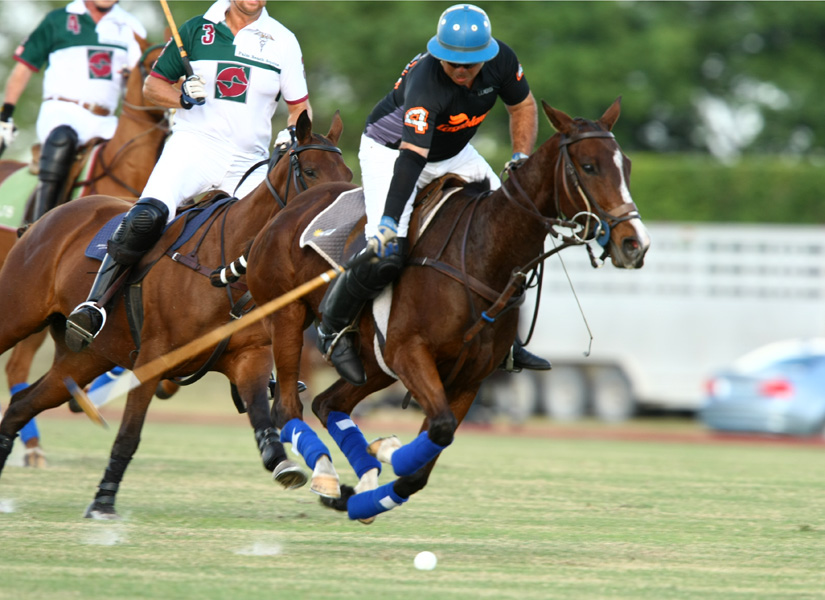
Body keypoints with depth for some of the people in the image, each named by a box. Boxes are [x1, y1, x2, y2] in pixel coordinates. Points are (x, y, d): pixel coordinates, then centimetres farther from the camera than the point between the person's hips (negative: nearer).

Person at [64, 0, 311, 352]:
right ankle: (93, 308, -27)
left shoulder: (282, 41, 9)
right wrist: (183, 97, -9)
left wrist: (292, 133, -6)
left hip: (249, 165, 3)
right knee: (148, 217, -28)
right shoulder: (197, 30, 6)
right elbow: (153, 85, 11)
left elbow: (299, 106, 15)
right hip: (194, 146, -3)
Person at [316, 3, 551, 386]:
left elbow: (522, 107, 2)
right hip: (390, 150, -7)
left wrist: (521, 161, -12)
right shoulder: (425, 85, -37)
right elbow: (411, 157, -45)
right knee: (386, 253, -24)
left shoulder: (501, 61, -19)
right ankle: (333, 329, 0)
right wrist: (389, 222, -54)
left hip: (453, 155, 7)